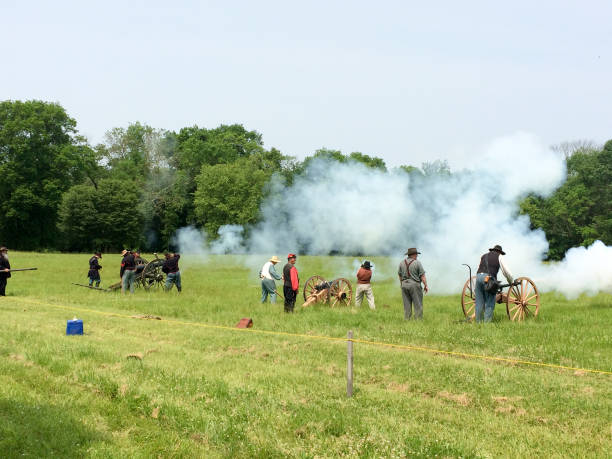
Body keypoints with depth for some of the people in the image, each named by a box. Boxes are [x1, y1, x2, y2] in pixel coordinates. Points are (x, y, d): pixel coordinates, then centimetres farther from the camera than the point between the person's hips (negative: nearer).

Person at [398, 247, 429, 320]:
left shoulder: (402, 263, 5)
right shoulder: (417, 263, -8)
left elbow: (400, 275, 13)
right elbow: (422, 276, -10)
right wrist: (426, 285, -5)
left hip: (404, 285, 5)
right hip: (415, 285, -5)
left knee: (407, 305, 7)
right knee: (418, 304, -1)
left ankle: (407, 319, 6)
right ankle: (418, 319, -4)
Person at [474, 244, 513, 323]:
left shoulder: (483, 256, 31)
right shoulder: (499, 256, 16)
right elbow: (506, 271, 13)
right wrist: (510, 282, 30)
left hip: (479, 276, 5)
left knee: (479, 303, 8)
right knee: (489, 304, -1)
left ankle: (479, 322, 9)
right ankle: (487, 322, -5)